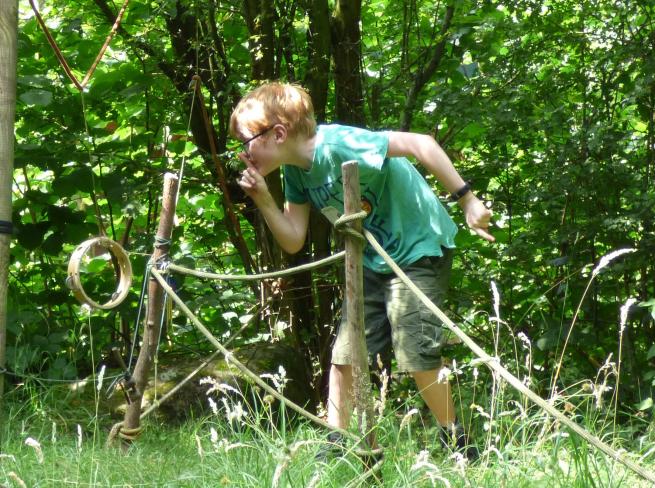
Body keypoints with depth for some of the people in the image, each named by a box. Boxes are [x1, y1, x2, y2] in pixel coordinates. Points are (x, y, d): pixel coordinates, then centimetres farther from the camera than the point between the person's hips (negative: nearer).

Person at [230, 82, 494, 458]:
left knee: (417, 353, -12)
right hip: (373, 259, 8)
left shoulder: (339, 145, -27)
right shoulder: (297, 172, 0)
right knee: (345, 353, 2)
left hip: (419, 248, -8)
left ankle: (458, 444, 5)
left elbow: (420, 144, -30)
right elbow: (294, 241, 3)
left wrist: (466, 199, -32)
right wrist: (264, 201, -12)